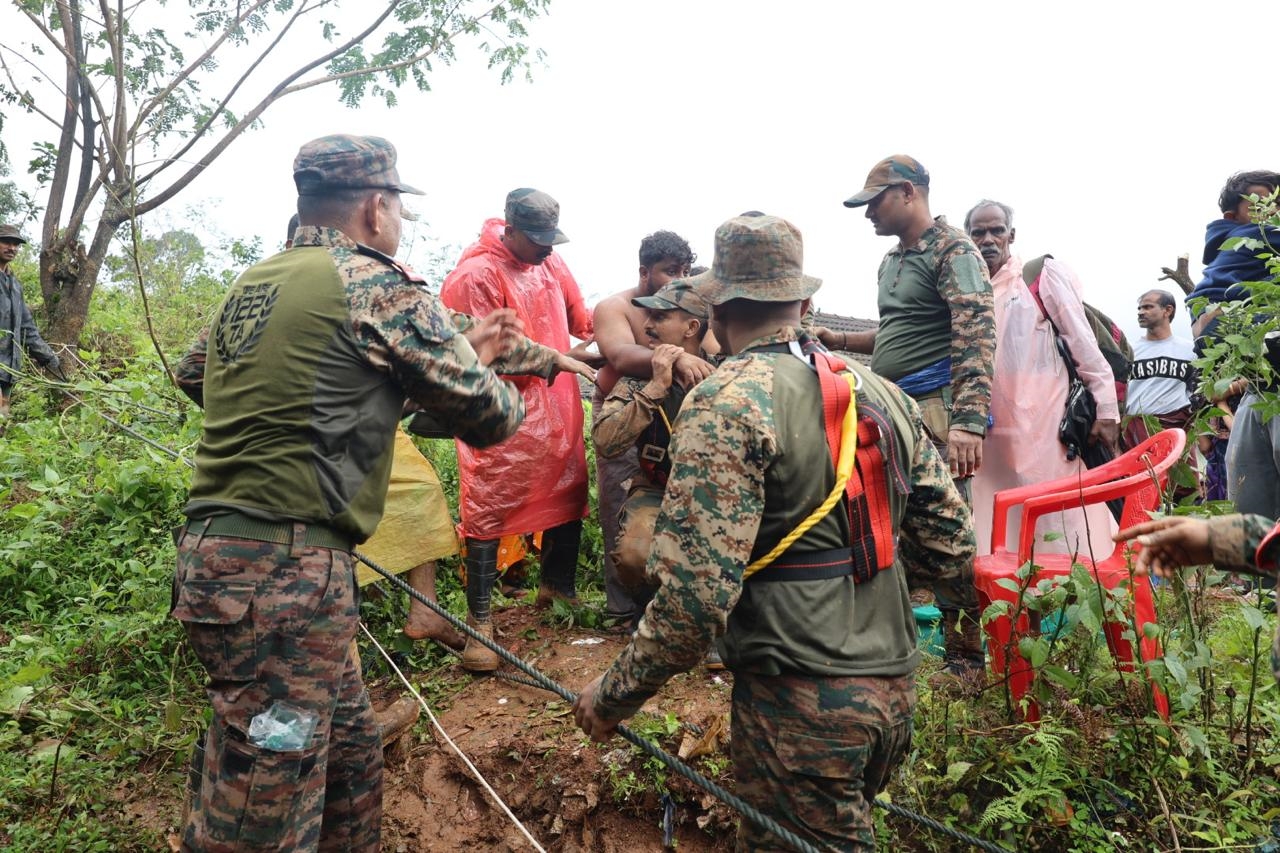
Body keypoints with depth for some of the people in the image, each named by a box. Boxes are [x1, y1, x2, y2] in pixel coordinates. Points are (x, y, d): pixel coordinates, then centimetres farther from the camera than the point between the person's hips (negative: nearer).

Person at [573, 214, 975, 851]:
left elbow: (697, 592, -22)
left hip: (801, 701, -7)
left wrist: (613, 696, -8)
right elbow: (951, 548, 9)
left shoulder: (726, 403, -15)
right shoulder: (879, 393, 6)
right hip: (894, 685, 7)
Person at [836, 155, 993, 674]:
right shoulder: (892, 261, 21)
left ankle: (966, 661, 4)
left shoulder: (952, 249, -6)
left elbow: (975, 336, -18)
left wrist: (967, 421, -29)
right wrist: (839, 341, 20)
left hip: (935, 409, -9)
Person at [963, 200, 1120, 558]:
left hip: (1045, 424, -4)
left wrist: (1105, 407, -6)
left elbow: (1082, 342, -2)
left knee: (1060, 535, -4)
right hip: (994, 433, 4)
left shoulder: (1042, 273, 3)